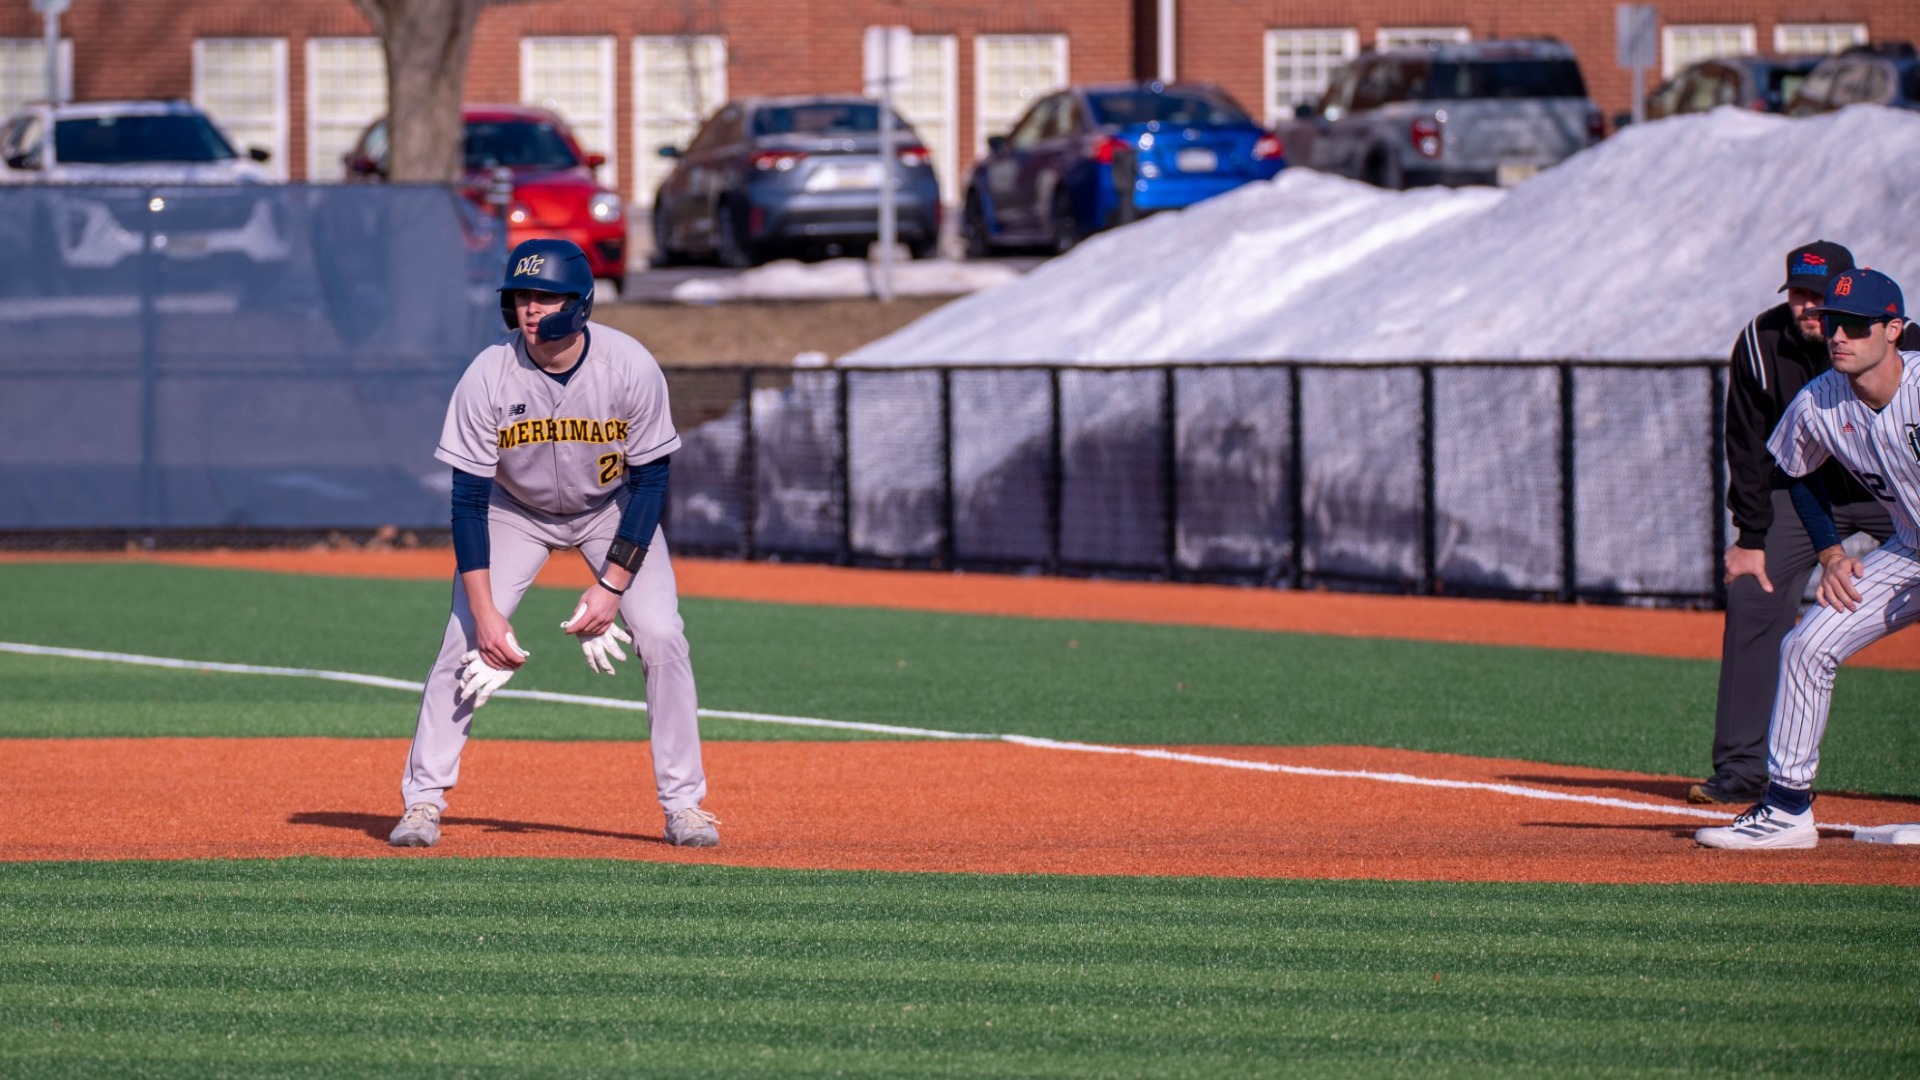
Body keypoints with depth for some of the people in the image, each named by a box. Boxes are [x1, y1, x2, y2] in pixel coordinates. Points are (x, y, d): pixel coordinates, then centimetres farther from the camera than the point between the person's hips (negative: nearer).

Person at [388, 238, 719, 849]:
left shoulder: (631, 368, -27)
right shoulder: (488, 376, -27)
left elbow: (650, 482, -18)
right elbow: (469, 501, -23)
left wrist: (612, 586, -24)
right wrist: (485, 611, -28)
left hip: (613, 510, 0)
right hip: (516, 512, 0)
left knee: (661, 636, -13)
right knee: (466, 640, -13)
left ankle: (683, 803, -1)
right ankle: (424, 799, -3)